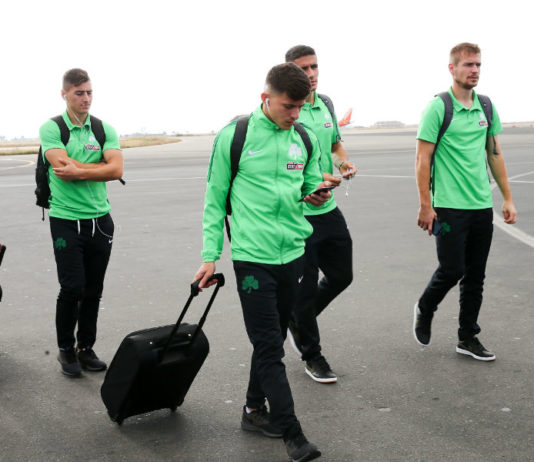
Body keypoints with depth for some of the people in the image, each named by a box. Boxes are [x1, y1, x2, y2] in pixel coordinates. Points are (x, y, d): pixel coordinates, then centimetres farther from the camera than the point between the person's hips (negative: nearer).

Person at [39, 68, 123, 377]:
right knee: (72, 288, -4)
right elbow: (64, 167, -18)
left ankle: (86, 348, 22)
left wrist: (78, 171, -15)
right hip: (66, 221, -3)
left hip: (100, 220, 3)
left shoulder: (105, 129, 6)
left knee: (94, 290, 9)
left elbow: (116, 169, -9)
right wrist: (101, 167, -10)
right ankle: (66, 349, 15)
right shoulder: (51, 129, -3)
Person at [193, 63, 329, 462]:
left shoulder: (305, 139, 6)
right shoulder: (234, 137, -6)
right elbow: (215, 199, -1)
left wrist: (317, 194, -9)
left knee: (272, 340, 16)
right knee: (269, 347, -4)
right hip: (253, 256, -5)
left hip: (293, 253, 5)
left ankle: (255, 410, 33)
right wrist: (210, 255, -4)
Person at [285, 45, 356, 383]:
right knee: (306, 285, 4)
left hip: (329, 209, 7)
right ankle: (312, 356, 23)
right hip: (298, 213, -7)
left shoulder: (325, 104, 10)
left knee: (341, 276, 16)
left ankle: (297, 320, 39)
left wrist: (345, 162, 2)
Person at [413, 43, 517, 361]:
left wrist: (508, 198, 12)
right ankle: (425, 310, 26)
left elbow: (495, 154, 15)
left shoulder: (486, 107, 9)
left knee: (475, 277, 10)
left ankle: (468, 338, 22)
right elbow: (423, 159, -10)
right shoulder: (439, 108, -9)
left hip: (483, 205, 6)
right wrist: (425, 205, -13)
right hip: (450, 206, -6)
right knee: (452, 270, -3)